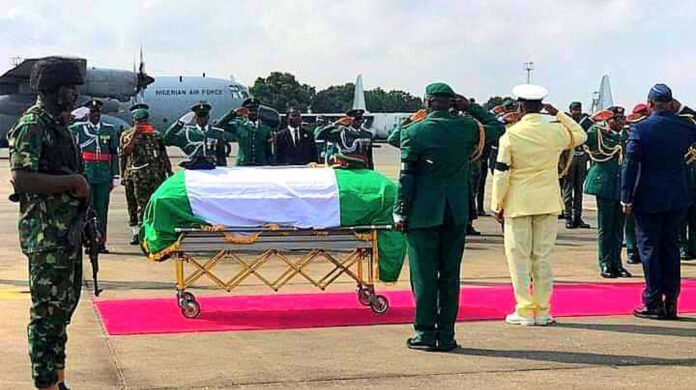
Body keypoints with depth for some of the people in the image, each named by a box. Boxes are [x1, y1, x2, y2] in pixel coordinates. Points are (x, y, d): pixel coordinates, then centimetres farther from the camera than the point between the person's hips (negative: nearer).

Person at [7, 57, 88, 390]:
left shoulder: (58, 124, 15)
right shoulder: (32, 126, -14)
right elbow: (22, 179, -24)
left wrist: (78, 184, 7)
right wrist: (73, 181, -19)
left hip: (68, 231, 10)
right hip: (46, 235, -10)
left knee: (64, 306, 16)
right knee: (47, 312, -3)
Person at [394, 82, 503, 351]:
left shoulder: (414, 132, -7)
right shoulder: (467, 127, 0)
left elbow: (406, 176, -7)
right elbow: (497, 127, 20)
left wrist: (401, 212, -2)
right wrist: (470, 108, 16)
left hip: (423, 213, -3)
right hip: (456, 213, 3)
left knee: (424, 275, 2)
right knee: (450, 275, 7)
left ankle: (425, 334, 4)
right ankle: (446, 335, 10)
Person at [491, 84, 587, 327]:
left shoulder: (510, 134, -8)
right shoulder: (556, 131, -1)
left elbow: (501, 173, -7)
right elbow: (581, 135, 21)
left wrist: (497, 204, 1)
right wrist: (559, 114, 17)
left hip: (518, 204, -3)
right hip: (548, 202, 3)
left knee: (519, 256, 4)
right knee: (543, 256, 8)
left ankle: (524, 311, 5)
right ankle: (542, 311, 12)